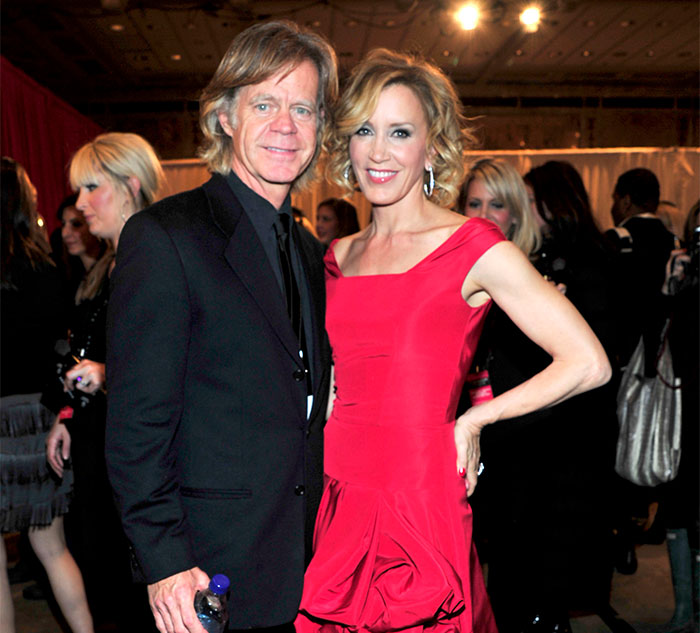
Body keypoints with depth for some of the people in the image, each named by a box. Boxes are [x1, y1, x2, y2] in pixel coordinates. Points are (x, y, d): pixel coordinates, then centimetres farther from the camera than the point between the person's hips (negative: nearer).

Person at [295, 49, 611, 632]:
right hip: (337, 513, 5)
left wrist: (473, 420, -5)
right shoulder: (338, 258, 8)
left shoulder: (475, 248, -9)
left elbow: (587, 364, -10)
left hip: (421, 511, -5)